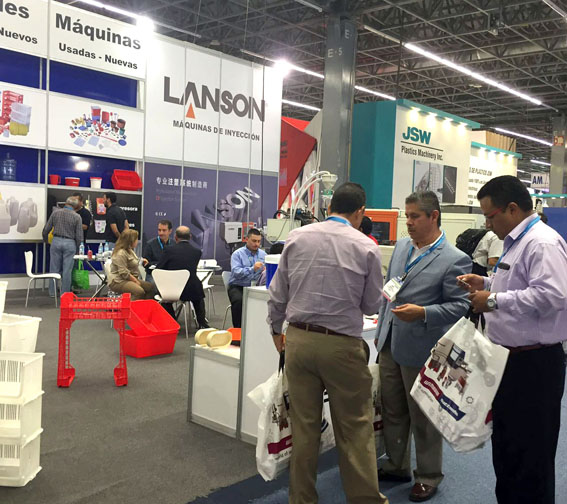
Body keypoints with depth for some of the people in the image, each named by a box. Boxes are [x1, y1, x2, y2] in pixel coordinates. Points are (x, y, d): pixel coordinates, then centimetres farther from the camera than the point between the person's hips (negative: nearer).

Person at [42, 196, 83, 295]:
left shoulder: (55, 212, 1)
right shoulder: (77, 217, -5)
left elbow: (46, 229, 4)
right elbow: (79, 236, -5)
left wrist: (45, 240, 23)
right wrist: (77, 249, 9)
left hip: (56, 241, 2)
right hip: (70, 243, -2)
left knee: (54, 268, 11)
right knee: (67, 270, 4)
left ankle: (52, 292, 17)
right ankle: (65, 293, 9)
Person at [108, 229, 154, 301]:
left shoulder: (130, 250, 15)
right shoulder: (121, 253, -18)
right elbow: (124, 273, -22)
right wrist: (136, 281, -17)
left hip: (131, 279, 11)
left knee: (150, 287, -1)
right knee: (140, 292, -31)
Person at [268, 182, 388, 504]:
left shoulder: (296, 237, 0)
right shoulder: (366, 247, -7)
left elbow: (278, 292, 6)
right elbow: (372, 305, 1)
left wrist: (276, 329, 21)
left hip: (299, 340, 3)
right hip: (342, 345, -3)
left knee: (303, 425, 13)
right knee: (355, 427, 9)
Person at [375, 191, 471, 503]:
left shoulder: (455, 260, -13)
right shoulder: (401, 247, 7)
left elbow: (459, 306, -12)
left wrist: (422, 312, -26)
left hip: (420, 350, -6)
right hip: (389, 345, 7)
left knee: (424, 417, 9)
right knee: (392, 411, 18)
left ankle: (429, 476, 29)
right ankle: (397, 466, 37)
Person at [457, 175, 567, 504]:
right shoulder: (516, 242, 13)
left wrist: (494, 300, -22)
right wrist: (487, 284, 9)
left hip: (534, 364, -10)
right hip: (511, 358, 10)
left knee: (530, 453, 2)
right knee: (506, 444, 21)